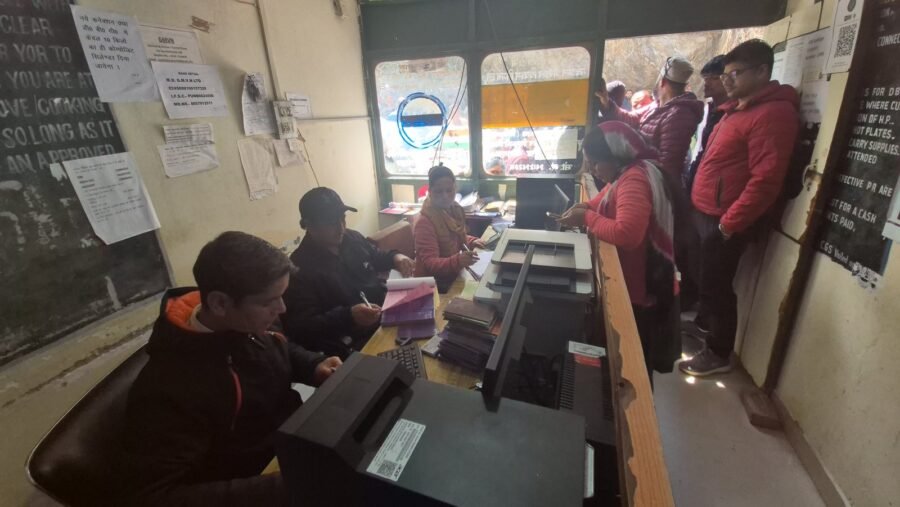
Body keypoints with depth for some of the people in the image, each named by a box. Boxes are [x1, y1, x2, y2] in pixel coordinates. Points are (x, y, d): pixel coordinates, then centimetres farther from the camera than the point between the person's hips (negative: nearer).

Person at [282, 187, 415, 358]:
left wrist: (395, 256, 3)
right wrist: (348, 316, -33)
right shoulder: (299, 268, -14)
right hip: (358, 345, -8)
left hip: (391, 314, 8)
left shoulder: (352, 238, 8)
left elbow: (378, 258, 27)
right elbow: (301, 328, -18)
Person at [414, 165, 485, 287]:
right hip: (434, 284, -7)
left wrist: (471, 242, 1)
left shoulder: (454, 210, 1)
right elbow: (430, 264, -26)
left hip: (453, 276, 7)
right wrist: (457, 261, -41)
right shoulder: (425, 223, -21)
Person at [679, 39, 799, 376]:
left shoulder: (773, 113, -15)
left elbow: (766, 180, -22)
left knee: (716, 287, 3)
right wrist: (698, 206, 16)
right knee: (702, 280, 21)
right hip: (705, 213, 9)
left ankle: (719, 354, 20)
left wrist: (729, 223, -20)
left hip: (725, 221, -9)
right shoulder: (738, 108, 15)